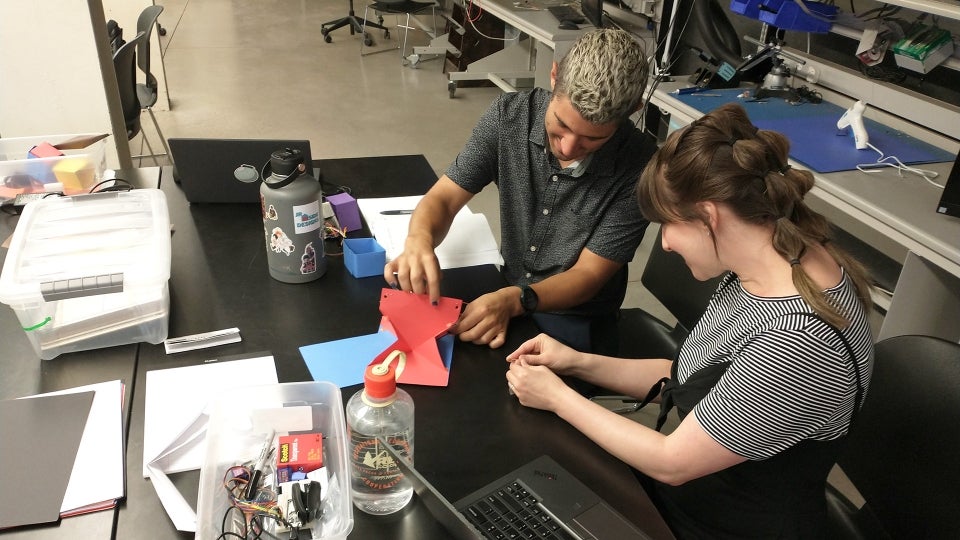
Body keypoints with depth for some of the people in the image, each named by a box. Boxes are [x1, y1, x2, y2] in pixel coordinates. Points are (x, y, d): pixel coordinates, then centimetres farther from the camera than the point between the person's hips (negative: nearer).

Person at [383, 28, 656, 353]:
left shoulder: (639, 166, -21)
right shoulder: (510, 115, -12)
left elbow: (588, 275, -17)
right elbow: (443, 198, -7)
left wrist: (514, 301, -35)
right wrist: (419, 240, -30)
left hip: (576, 323, -4)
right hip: (504, 295, 4)